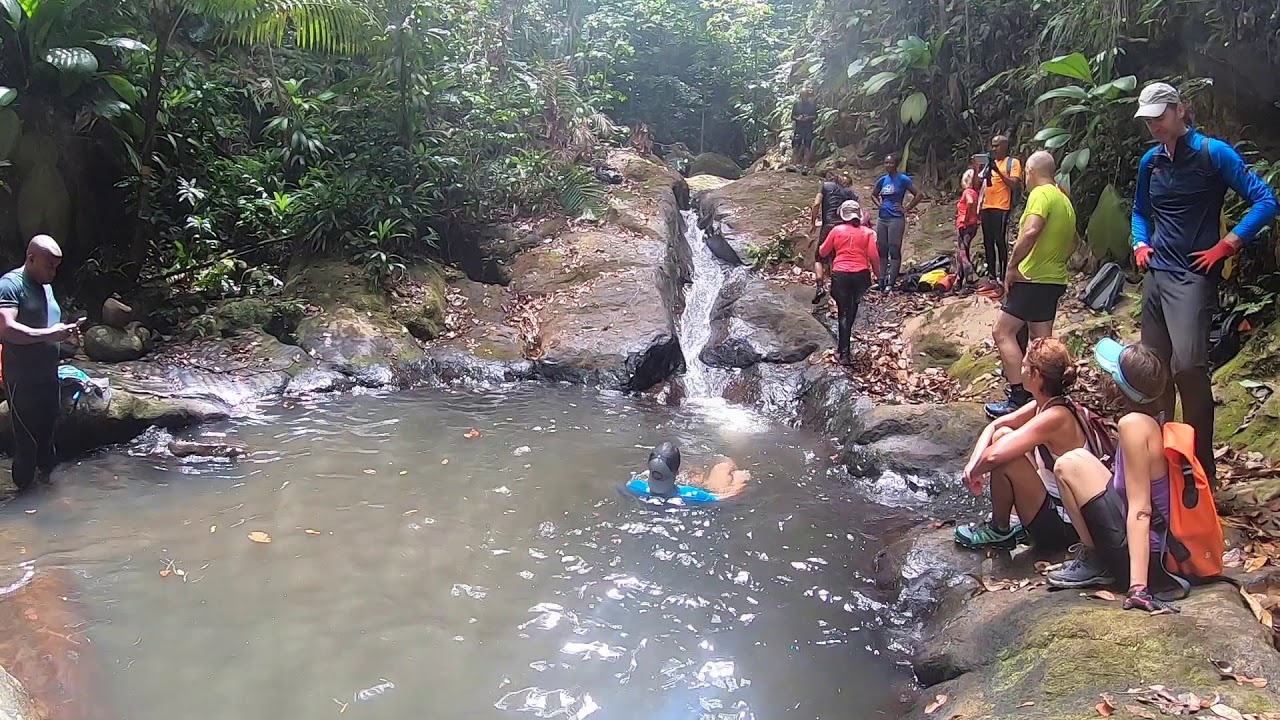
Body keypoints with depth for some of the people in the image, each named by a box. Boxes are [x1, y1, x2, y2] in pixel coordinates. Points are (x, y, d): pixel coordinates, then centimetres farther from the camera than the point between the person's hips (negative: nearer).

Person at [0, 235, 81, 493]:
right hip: (22, 381, -8)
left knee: (46, 435, 17)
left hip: (48, 376, 8)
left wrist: (65, 332, 8)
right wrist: (49, 334, -26)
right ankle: (25, 491, 8)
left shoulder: (45, 286, 15)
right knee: (27, 441, -2)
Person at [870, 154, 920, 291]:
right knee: (881, 250, 8)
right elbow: (873, 195, 27)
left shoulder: (903, 179, -5)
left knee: (894, 250, -6)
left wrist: (906, 209, -7)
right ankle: (881, 281, 14)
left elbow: (918, 195, -6)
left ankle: (891, 283, -5)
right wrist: (879, 204, 9)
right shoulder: (882, 180, 11)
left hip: (896, 219, -6)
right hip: (882, 218, 6)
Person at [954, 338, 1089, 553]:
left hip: (1062, 527, -9)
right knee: (1001, 436, 6)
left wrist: (974, 472, -15)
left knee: (1003, 453, -22)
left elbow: (993, 456, -36)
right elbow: (994, 426, 8)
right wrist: (973, 465, -7)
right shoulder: (1044, 405, -2)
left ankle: (1000, 531, 3)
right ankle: (1001, 523, 12)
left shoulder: (1054, 417, -28)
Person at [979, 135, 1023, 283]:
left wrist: (997, 171, -17)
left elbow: (1014, 185, -10)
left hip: (1002, 208, -7)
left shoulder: (1013, 162, 1)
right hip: (986, 207, 7)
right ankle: (991, 275, 12)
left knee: (1000, 241, -10)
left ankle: (1002, 275, -8)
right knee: (988, 242, 7)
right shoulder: (989, 162, 20)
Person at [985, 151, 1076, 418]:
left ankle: (1019, 398, -13)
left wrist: (1012, 266, -23)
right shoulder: (1064, 199, 16)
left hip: (1032, 278, -9)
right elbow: (1072, 242, 26)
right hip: (1054, 279, 9)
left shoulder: (1041, 194, -13)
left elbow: (1031, 231, -30)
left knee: (1002, 332, -8)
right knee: (1040, 340, 13)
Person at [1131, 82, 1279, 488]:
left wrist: (1225, 246, -12)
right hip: (1156, 274, 7)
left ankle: (1202, 468, -10)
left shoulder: (1213, 153, -6)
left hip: (1193, 276, -7)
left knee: (1187, 365, -19)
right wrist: (1140, 243, 12)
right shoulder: (1150, 161, 13)